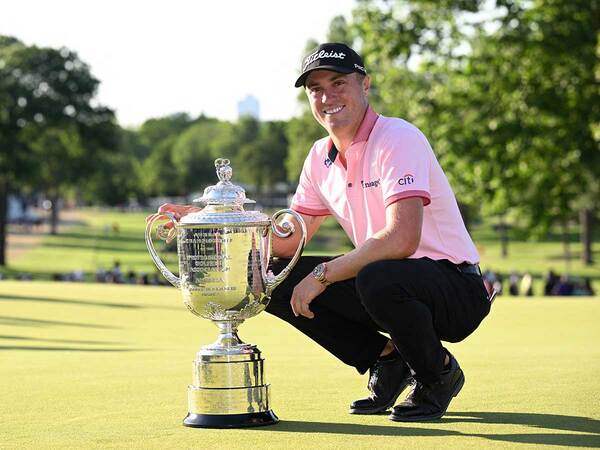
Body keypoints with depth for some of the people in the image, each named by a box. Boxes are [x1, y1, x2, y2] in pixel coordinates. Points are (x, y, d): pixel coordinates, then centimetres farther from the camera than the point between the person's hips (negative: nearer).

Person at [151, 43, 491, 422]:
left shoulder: (398, 139, -18)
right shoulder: (321, 157, 7)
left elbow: (401, 239, -30)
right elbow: (288, 240, 11)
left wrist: (323, 274, -24)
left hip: (458, 292, -7)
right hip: (382, 279, 8)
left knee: (377, 279, -39)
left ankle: (438, 373, -8)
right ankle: (386, 361, 6)